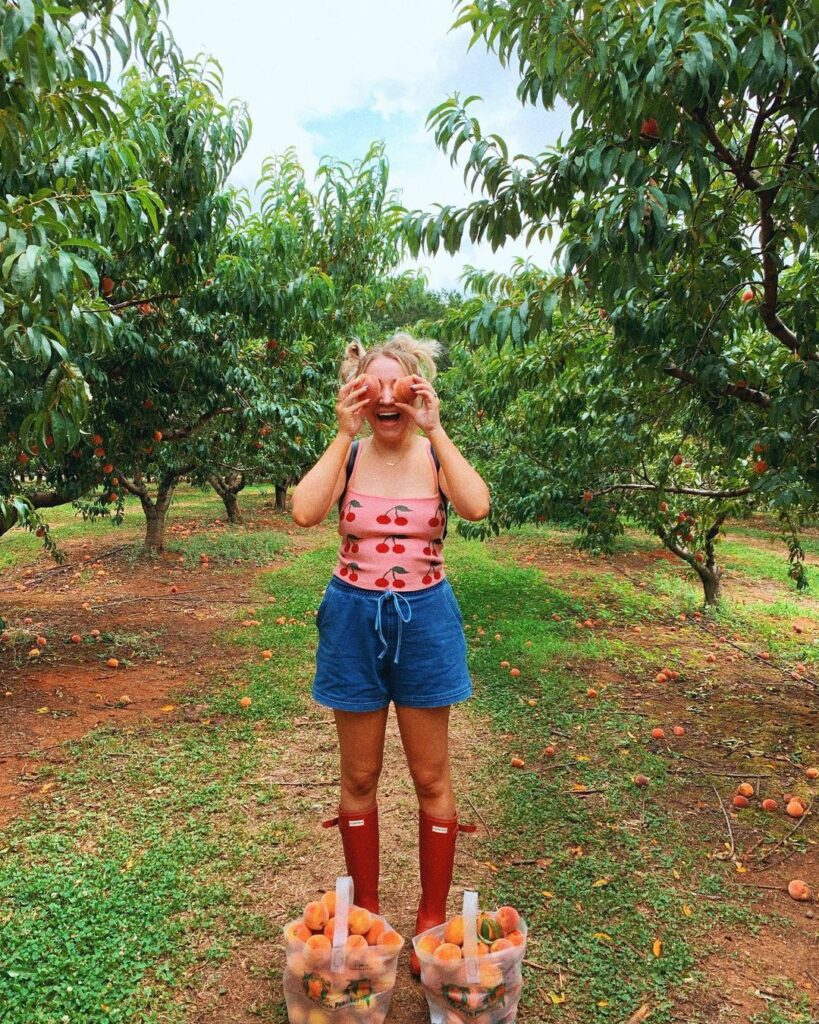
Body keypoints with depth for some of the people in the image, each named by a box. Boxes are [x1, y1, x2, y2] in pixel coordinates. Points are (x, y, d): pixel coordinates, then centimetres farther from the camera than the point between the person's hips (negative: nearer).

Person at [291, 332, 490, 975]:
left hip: (423, 620, -1)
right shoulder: (347, 456, -3)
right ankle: (365, 912, 35)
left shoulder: (435, 455, -4)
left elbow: (477, 507, -25)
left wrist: (434, 428, -23)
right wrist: (345, 435, -19)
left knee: (432, 779, 10)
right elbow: (305, 512, -22)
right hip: (355, 620, 1)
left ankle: (433, 918, 31)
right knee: (359, 778, 14)